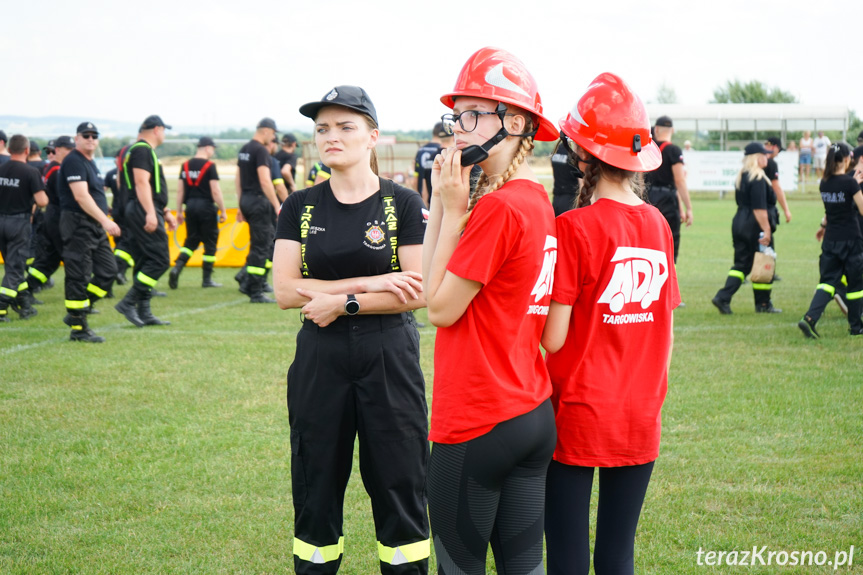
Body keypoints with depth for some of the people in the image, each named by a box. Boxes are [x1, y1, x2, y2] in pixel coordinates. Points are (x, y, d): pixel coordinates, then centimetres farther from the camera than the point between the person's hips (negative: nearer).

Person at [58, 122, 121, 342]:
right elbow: (81, 195, -22)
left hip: (95, 226, 10)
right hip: (78, 224, -10)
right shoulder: (74, 161, -12)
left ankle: (76, 313, 17)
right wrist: (105, 220, -26)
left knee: (108, 270, 9)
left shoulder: (90, 163, 19)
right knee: (79, 276, -6)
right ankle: (78, 328, -1)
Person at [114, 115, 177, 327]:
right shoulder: (142, 150, -10)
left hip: (146, 213, 11)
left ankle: (144, 313, 11)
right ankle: (128, 303, -13)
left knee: (145, 262, 10)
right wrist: (150, 213, -27)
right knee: (160, 260, -12)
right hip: (144, 213, -11)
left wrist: (165, 212, 28)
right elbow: (141, 183, -21)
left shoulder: (144, 150, 23)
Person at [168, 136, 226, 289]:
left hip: (190, 206, 5)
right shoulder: (209, 166, -8)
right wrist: (223, 211, -5)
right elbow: (215, 191, -12)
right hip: (206, 206, -5)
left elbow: (180, 190, 10)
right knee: (210, 243, 5)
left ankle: (177, 267, -9)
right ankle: (207, 279, 7)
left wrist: (179, 211, 16)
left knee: (191, 240, 13)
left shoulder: (186, 165, 9)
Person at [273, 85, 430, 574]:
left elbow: (419, 293, -9)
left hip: (389, 358, -2)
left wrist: (343, 302, -13)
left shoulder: (403, 204, -2)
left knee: (400, 489, 2)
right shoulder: (300, 207, 5)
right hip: (320, 359, 3)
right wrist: (369, 282, -13)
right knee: (316, 491, 8)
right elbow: (286, 290, -5)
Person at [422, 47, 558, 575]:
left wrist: (451, 209, -10)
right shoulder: (538, 200, 8)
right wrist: (441, 201, 2)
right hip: (534, 414, 9)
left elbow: (440, 307, -12)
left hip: (477, 426, -9)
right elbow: (434, 289, 10)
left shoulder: (498, 209, -19)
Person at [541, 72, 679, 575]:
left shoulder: (574, 228, -14)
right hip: (640, 421, 5)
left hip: (579, 418, -5)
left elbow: (553, 339, -14)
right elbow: (666, 331, 7)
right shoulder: (659, 225, 1)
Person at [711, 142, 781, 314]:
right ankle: (763, 304, 14)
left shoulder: (741, 176, 13)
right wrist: (766, 230, -19)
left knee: (741, 264, 9)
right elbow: (759, 208, -20)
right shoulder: (758, 178, -15)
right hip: (754, 226, -8)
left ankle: (723, 298, -5)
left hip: (738, 223, 8)